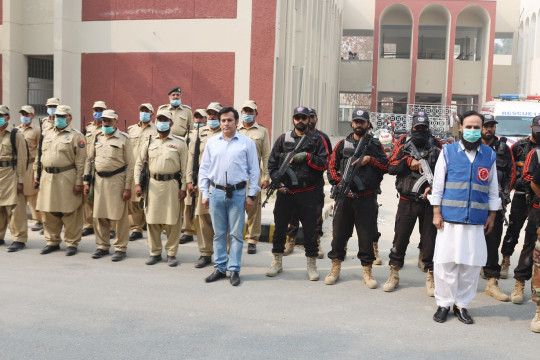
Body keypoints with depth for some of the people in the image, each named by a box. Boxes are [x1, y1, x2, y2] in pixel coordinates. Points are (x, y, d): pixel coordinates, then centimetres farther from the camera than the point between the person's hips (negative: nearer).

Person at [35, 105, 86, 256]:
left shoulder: (76, 136, -3)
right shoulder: (47, 134, 17)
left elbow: (81, 161, -9)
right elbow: (40, 156, 21)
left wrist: (79, 182, -14)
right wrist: (36, 175, 14)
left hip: (67, 178, -6)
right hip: (47, 177, 6)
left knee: (70, 213, -1)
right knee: (49, 212, 10)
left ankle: (72, 243, 10)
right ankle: (52, 242, 23)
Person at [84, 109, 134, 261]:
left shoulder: (124, 139, -3)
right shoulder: (97, 137, 11)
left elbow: (130, 165, -6)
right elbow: (89, 159, 16)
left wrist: (127, 187, -11)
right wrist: (86, 181, 10)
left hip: (117, 180, -4)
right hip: (99, 180, 5)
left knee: (119, 216, 0)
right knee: (99, 216, 9)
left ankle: (120, 248, 11)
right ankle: (102, 246, 23)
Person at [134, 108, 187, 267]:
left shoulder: (179, 143, 3)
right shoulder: (149, 142, 10)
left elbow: (184, 167, 1)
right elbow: (139, 163, 13)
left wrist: (183, 188, -5)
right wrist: (137, 183, 3)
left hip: (172, 184, -2)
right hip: (153, 183, 3)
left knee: (173, 221, 1)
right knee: (152, 220, 6)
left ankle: (171, 253, 14)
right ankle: (155, 252, 19)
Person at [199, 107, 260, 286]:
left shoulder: (247, 143, 2)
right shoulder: (212, 142, 9)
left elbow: (254, 170, 3)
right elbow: (204, 169, 11)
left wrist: (251, 195, -1)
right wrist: (205, 194, 6)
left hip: (238, 193, -2)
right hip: (216, 192, 2)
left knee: (236, 234, 2)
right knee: (219, 233, 9)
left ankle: (234, 270, 12)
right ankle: (220, 268, 19)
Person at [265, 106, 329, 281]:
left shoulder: (317, 140, 4)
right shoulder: (283, 139, 7)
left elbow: (324, 163, -4)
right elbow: (272, 163, 7)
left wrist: (307, 156, -16)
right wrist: (278, 183, -5)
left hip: (308, 193, -1)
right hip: (285, 193, 2)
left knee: (310, 229, 5)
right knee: (280, 227, 10)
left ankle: (312, 265, 19)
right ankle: (277, 262, 26)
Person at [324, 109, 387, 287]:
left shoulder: (375, 144, 8)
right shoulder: (342, 144, 9)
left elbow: (386, 165, 4)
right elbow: (332, 167, 7)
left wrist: (370, 159, -11)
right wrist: (341, 185, -5)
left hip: (367, 198, -1)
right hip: (345, 197, 1)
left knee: (367, 234, 3)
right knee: (339, 232, 5)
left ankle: (367, 270, 15)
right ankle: (335, 268, 19)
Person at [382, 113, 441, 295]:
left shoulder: (436, 147, 4)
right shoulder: (404, 146, 6)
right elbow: (391, 167, -3)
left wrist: (433, 186, -15)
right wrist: (409, 161, -17)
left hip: (429, 201, 0)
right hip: (407, 201, 0)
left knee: (430, 238, 5)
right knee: (400, 237, 4)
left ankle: (431, 277, 18)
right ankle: (394, 275, 17)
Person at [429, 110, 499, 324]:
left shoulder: (490, 155, 9)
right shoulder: (448, 151, 3)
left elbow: (493, 187, 13)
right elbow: (438, 183, 3)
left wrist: (492, 215, 10)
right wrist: (436, 212, -2)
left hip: (477, 220, 2)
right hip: (450, 218, -2)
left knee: (472, 263, 4)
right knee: (445, 261, 1)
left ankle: (462, 304, 19)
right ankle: (444, 303, 15)